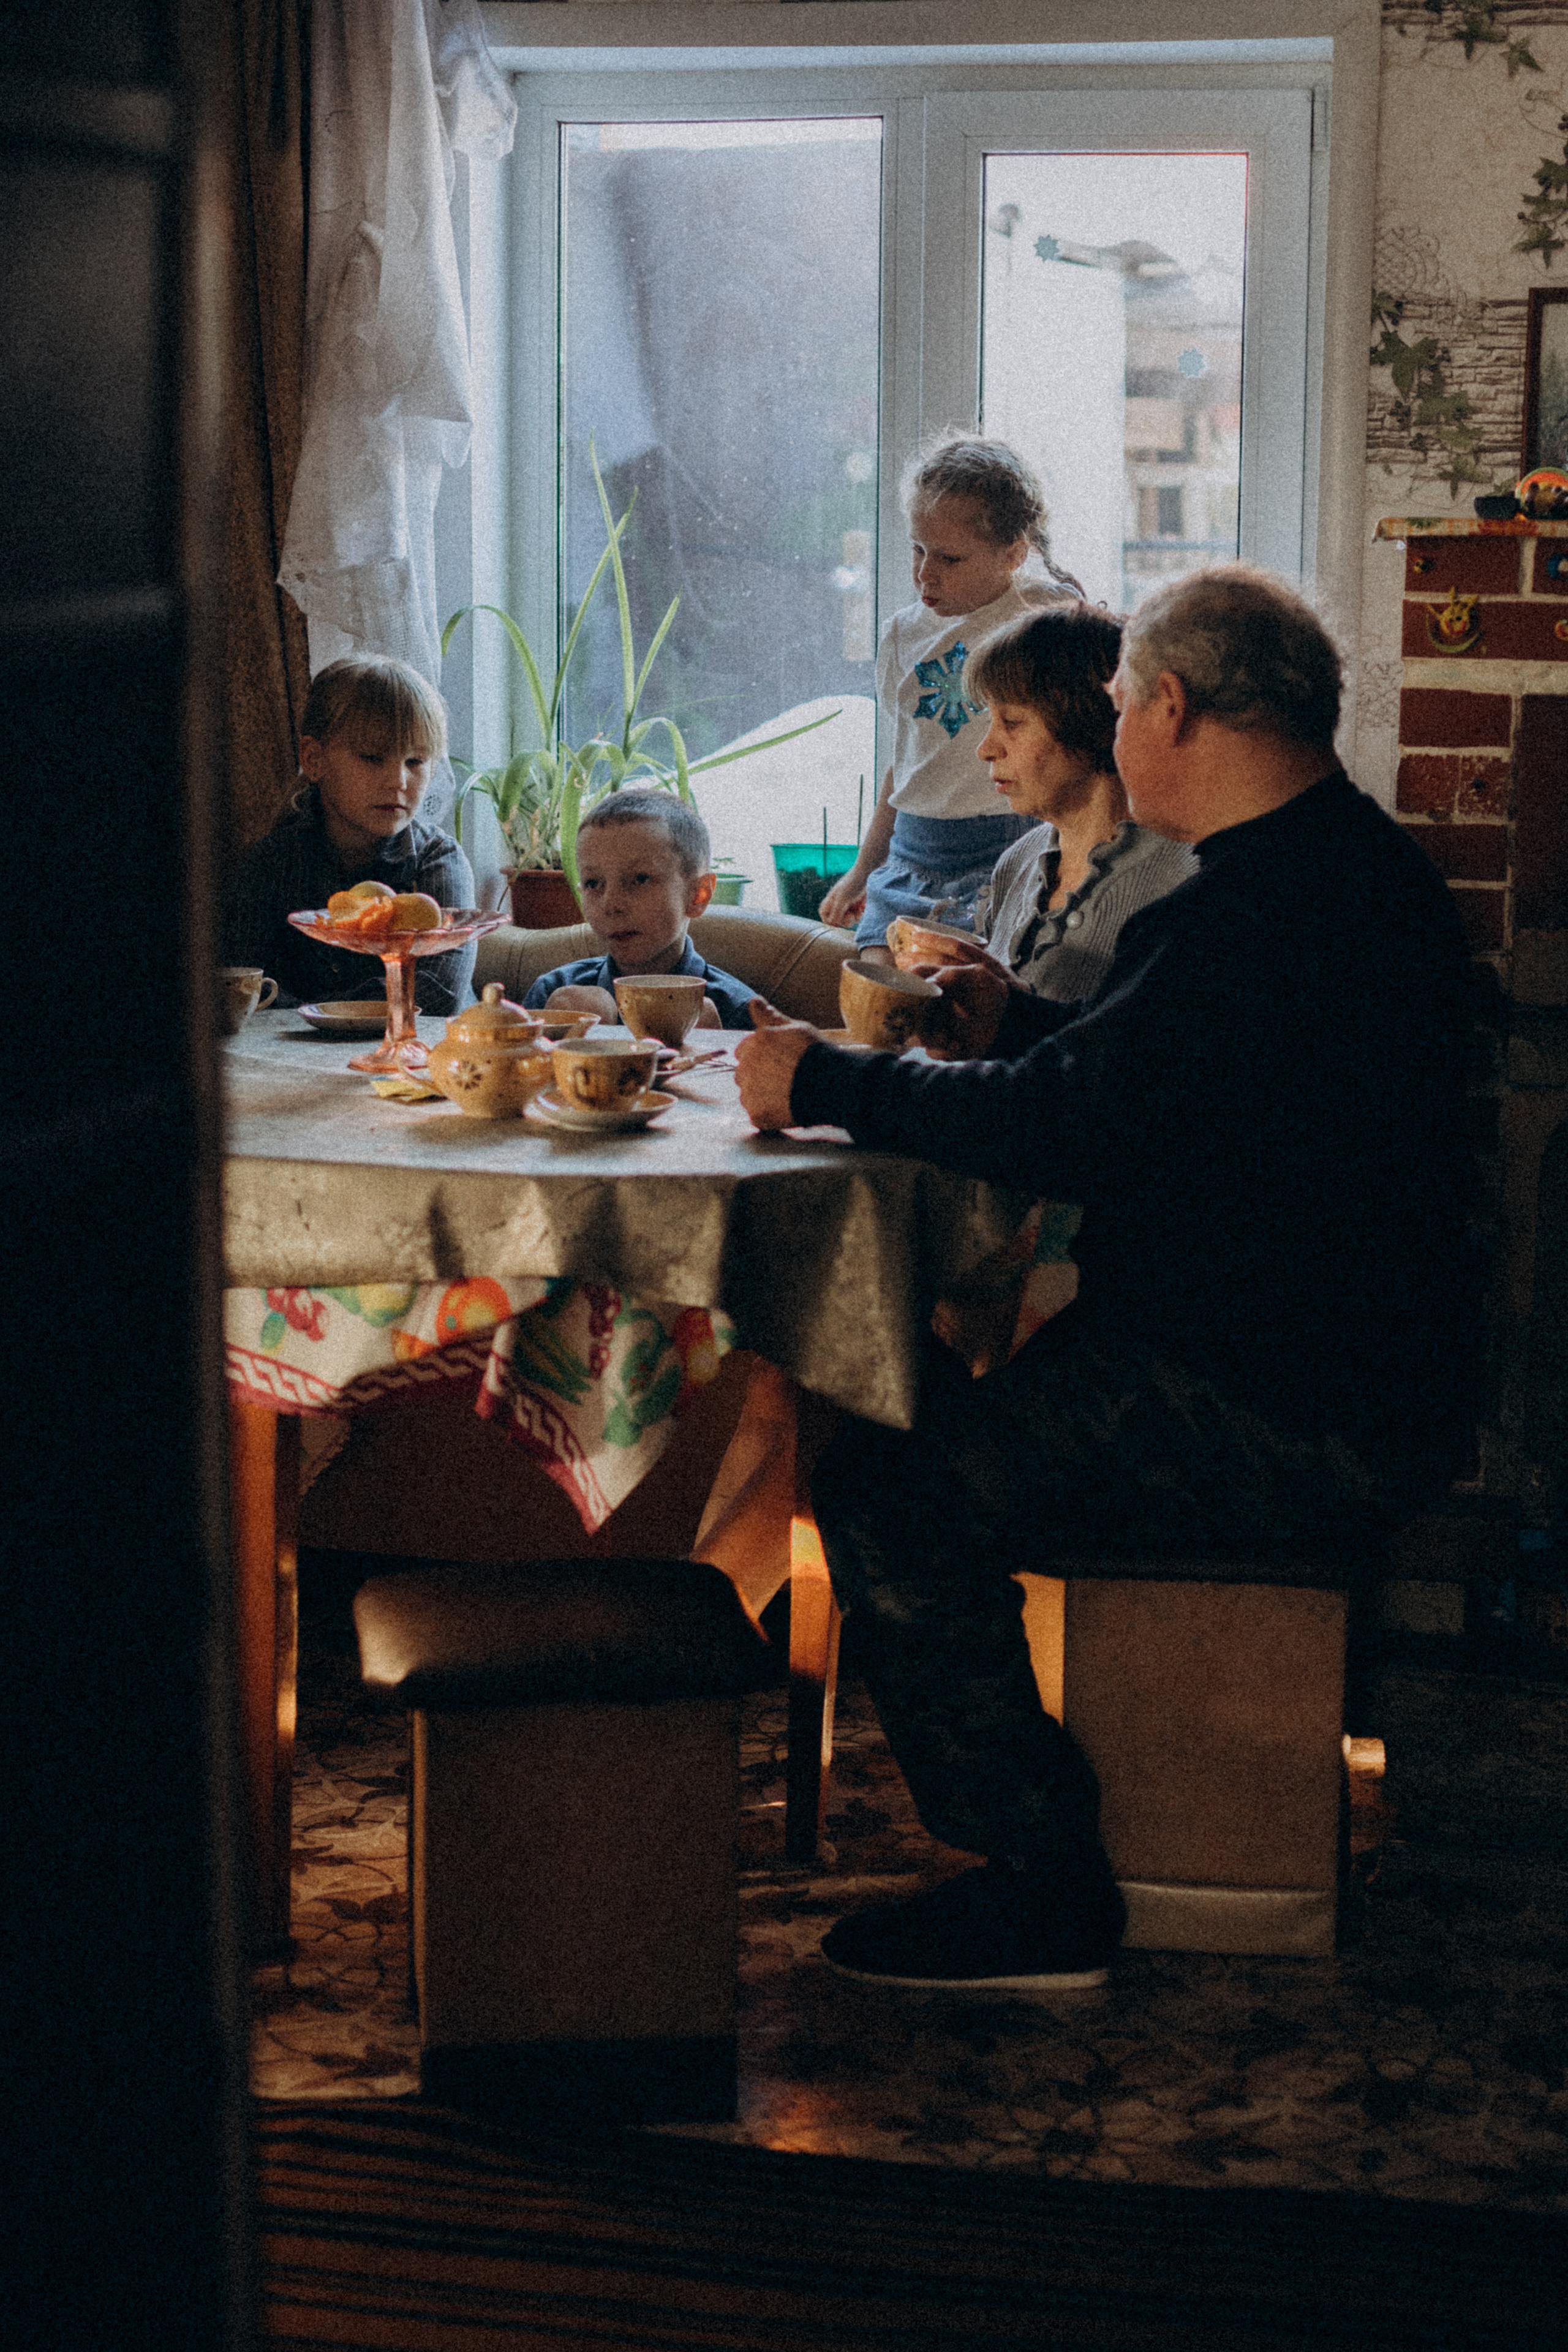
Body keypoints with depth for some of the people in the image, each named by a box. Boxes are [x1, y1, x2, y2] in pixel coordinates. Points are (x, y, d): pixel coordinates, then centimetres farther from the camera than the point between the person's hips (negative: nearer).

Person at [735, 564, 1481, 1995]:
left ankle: (1044, 1902, -7)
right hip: (1330, 1363, 11)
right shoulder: (1353, 866, 14)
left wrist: (828, 1085, -13)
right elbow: (1137, 1076, 25)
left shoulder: (1274, 904, -22)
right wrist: (1008, 1016, 31)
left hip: (1283, 1420, -11)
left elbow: (1059, 1125, -24)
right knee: (918, 1413, 17)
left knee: (891, 1501, -16)